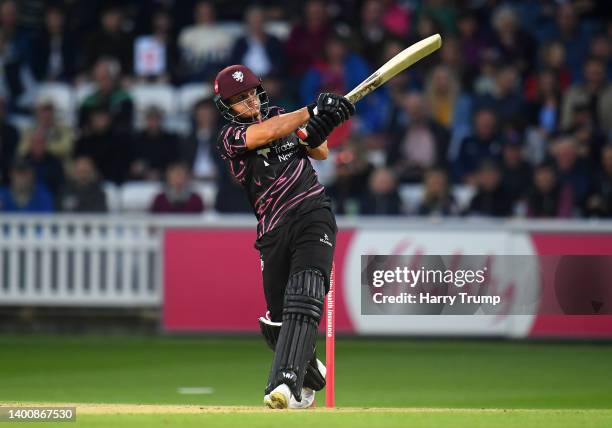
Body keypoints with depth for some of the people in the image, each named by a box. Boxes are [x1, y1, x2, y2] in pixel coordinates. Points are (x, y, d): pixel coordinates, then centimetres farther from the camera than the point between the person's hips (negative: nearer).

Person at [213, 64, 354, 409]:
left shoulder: (281, 116, 16)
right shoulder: (230, 136, 1)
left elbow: (321, 152, 19)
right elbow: (265, 133, -19)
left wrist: (316, 132, -5)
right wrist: (312, 112, -24)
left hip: (314, 215, 0)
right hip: (274, 231, 0)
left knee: (304, 298, -22)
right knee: (278, 318, 2)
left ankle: (287, 383, -35)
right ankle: (311, 375, 32)